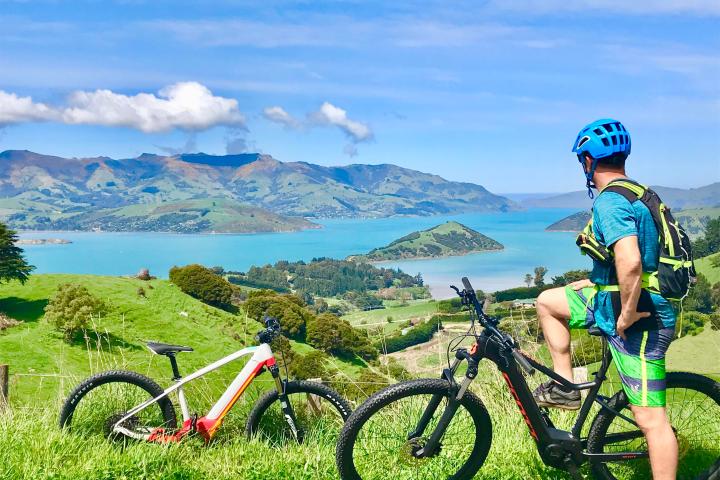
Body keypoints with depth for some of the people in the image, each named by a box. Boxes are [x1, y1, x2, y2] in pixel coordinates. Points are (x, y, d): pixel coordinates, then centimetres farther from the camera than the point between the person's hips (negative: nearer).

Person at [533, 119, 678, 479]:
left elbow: (630, 261, -36)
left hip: (638, 318, -10)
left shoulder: (609, 202, -21)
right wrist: (594, 281, 24)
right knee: (548, 301, 17)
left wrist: (627, 315, -22)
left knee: (649, 418, -3)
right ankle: (565, 387, 20)